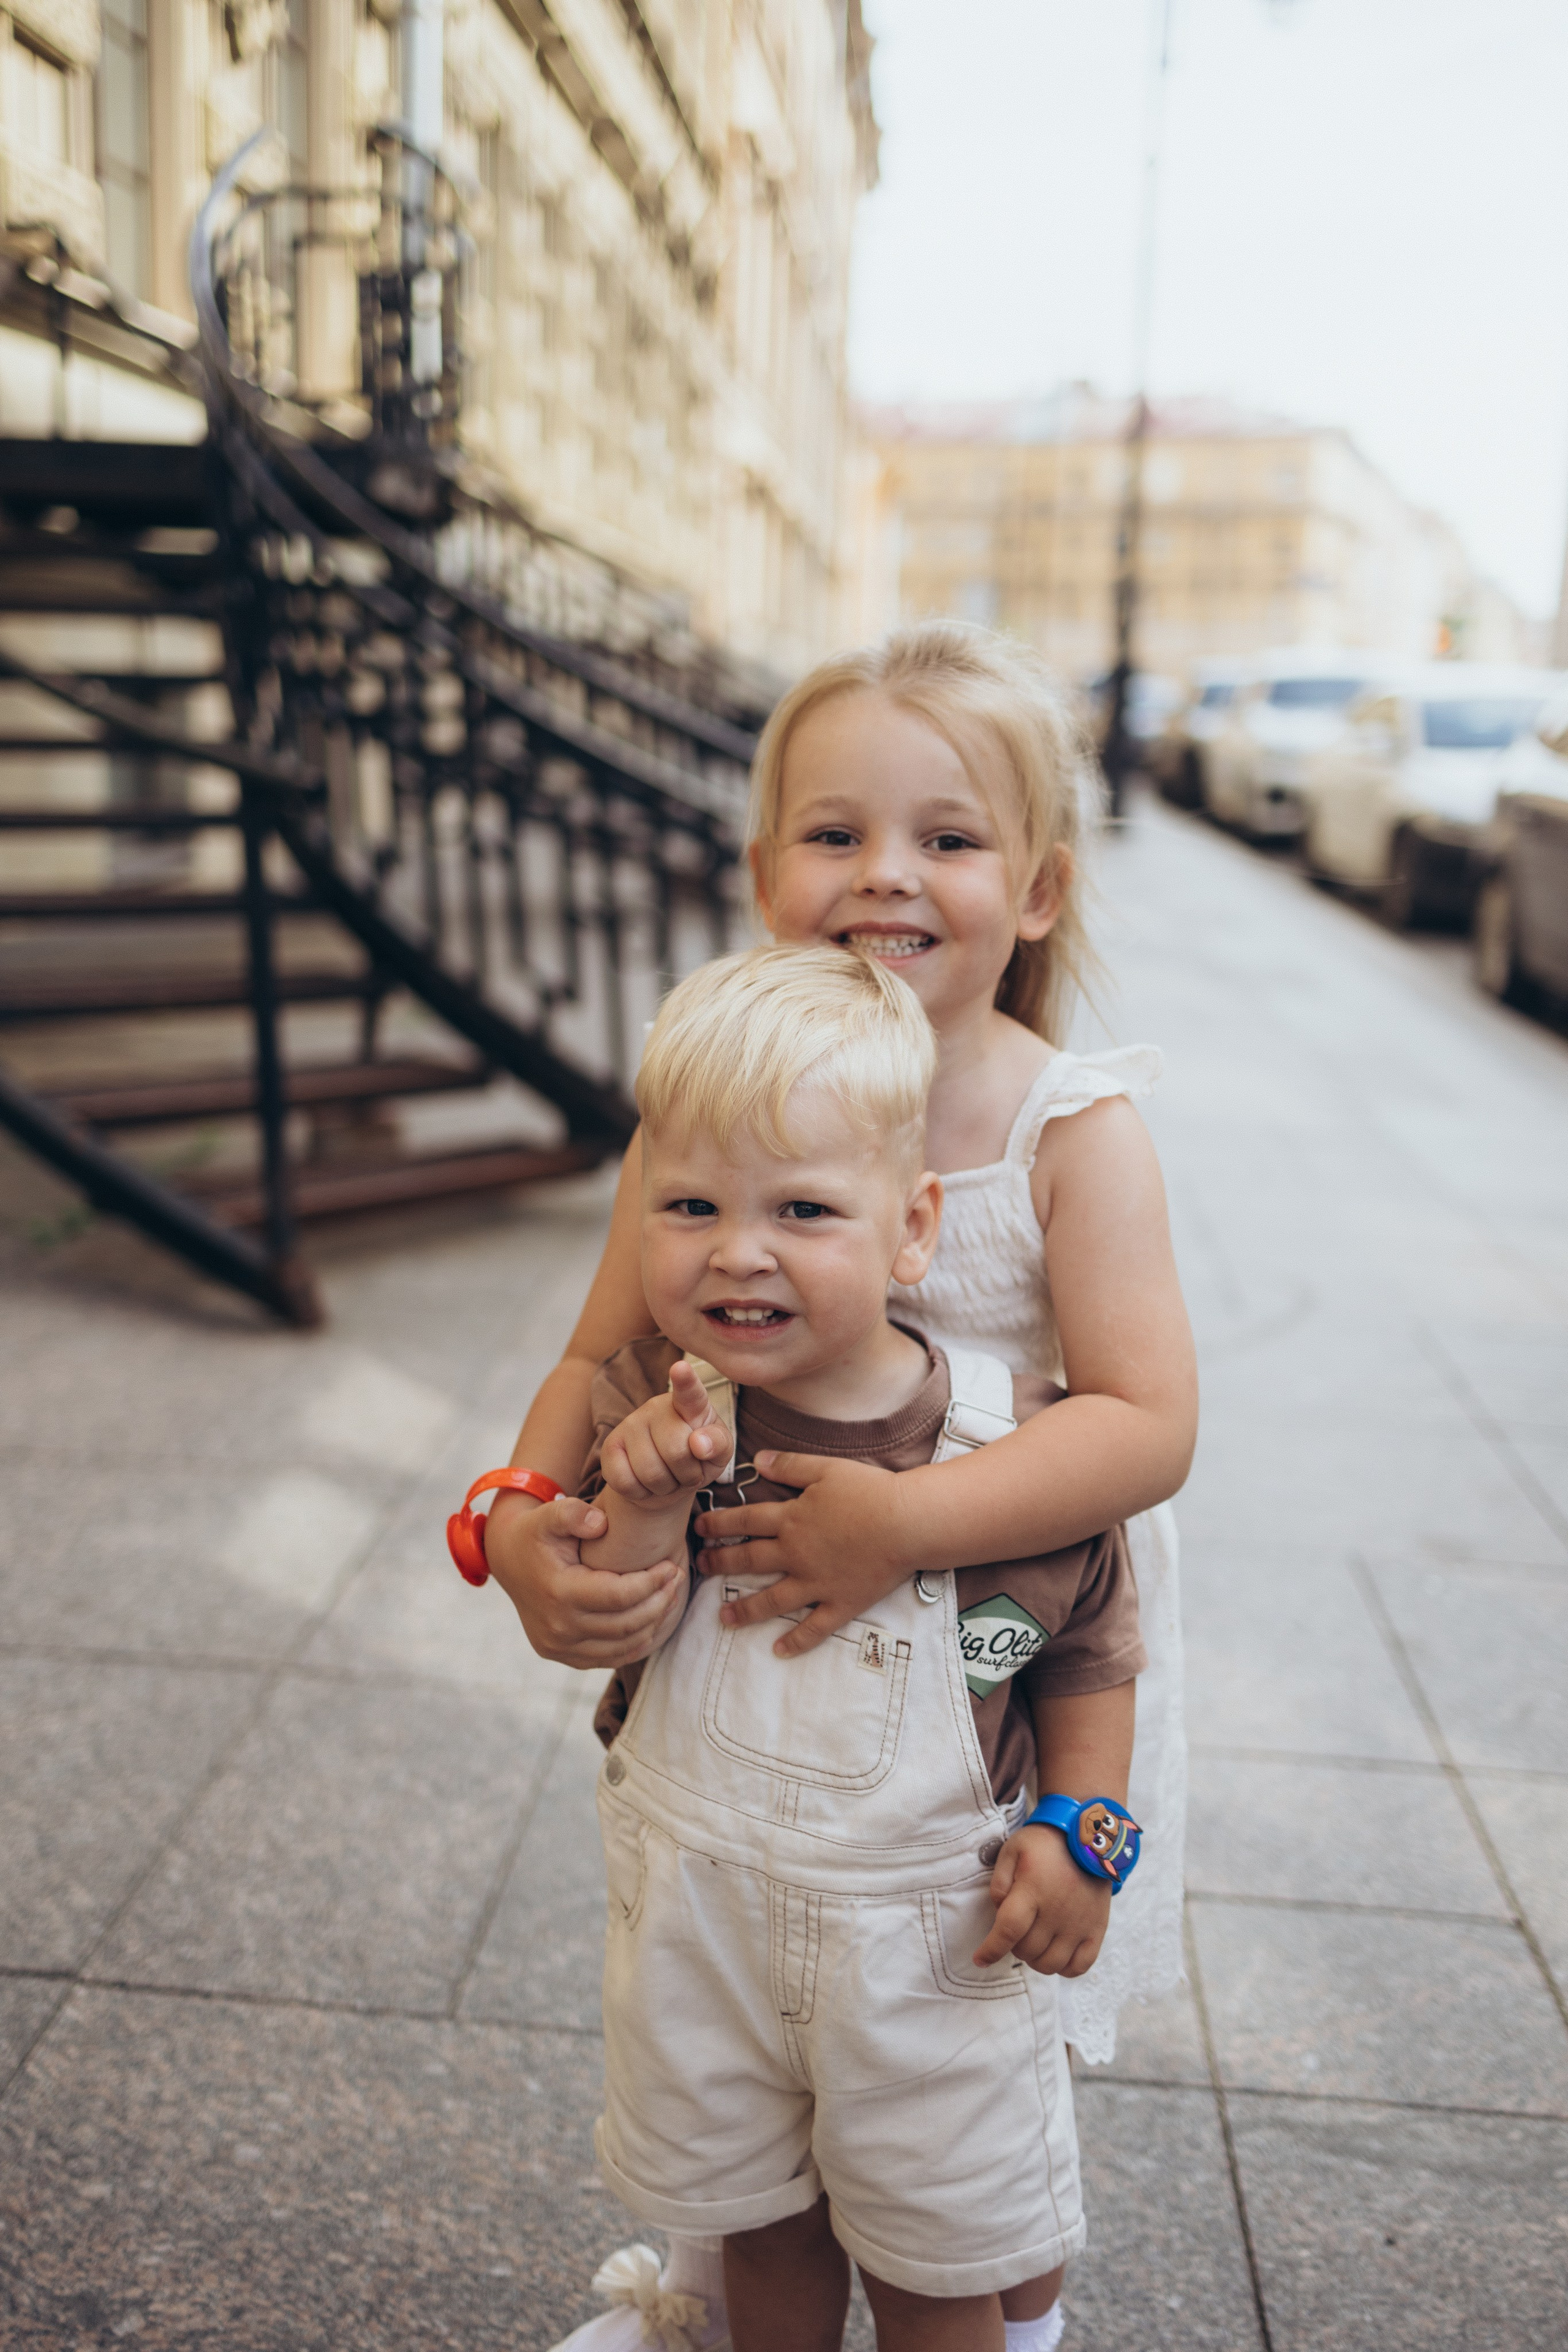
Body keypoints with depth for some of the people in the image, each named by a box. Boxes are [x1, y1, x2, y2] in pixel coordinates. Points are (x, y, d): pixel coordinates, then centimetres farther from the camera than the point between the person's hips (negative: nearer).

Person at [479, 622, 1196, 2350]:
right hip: (761, 1653, 3)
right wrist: (525, 1524, -26)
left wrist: (907, 1520, -35)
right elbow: (602, 1365, -7)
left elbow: (1148, 1424, -25)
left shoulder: (1074, 1131, -19)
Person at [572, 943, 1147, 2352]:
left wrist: (1080, 1826, -13)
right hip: (706, 1913, 2)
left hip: (928, 1934, -2)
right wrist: (648, 1506, -31)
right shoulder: (656, 1412, -13)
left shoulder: (1009, 1443, -19)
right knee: (761, 2228, 25)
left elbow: (1093, 1644, -4)